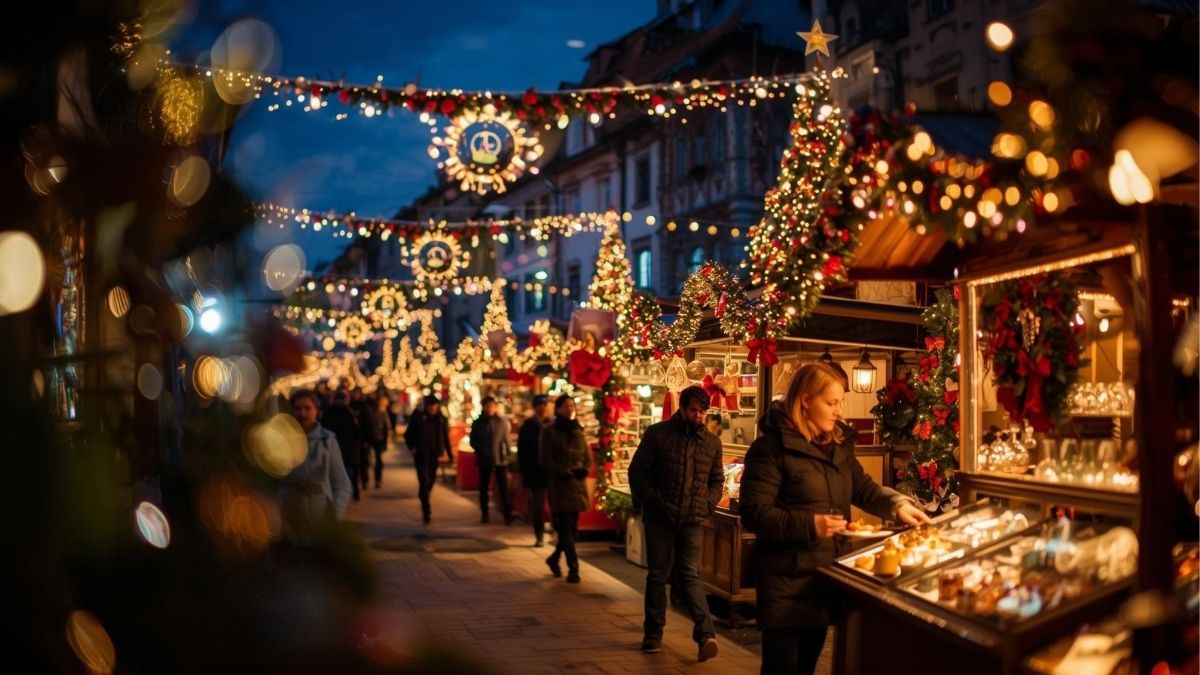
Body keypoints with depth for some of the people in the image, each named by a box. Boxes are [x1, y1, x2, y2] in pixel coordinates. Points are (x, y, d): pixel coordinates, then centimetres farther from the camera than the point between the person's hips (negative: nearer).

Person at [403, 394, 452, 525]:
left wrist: (450, 455, 5)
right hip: (421, 456, -3)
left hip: (434, 456, 3)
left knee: (430, 481, 12)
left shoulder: (442, 420, 3)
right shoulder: (418, 417, -5)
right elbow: (408, 435, 4)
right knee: (424, 482, -11)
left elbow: (446, 438, 9)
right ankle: (426, 512, -13)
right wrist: (412, 447, -9)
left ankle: (425, 506, 33)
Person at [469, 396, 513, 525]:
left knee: (503, 488, -7)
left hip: (500, 459, -2)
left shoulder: (502, 422, 1)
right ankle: (484, 514, 22)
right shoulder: (477, 423, 4)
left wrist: (507, 455, -5)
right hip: (484, 460, 2)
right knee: (483, 488, 10)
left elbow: (507, 440, 3)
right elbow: (473, 442, 5)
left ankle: (508, 515, -7)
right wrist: (482, 451, -11)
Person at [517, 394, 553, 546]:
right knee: (537, 506, 6)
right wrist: (524, 471, -2)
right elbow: (522, 450, 4)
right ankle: (539, 537, 14)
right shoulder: (528, 426, 3)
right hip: (536, 472, 1)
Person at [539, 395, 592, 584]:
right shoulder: (549, 432, -1)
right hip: (559, 486, -6)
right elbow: (545, 459, -8)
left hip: (577, 485, 6)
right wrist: (563, 472, -18)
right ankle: (573, 568, -9)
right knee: (566, 528, -9)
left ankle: (554, 558, 31)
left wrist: (584, 470, -6)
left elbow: (588, 457, 15)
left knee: (571, 528, 10)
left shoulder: (578, 432, 15)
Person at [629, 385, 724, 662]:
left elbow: (717, 480, 16)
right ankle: (653, 633, 17)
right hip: (660, 519, -1)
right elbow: (637, 471, -2)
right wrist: (654, 503, -9)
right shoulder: (657, 434, -2)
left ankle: (705, 634, -14)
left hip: (692, 520, 1)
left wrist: (707, 505, 0)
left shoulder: (712, 442, 7)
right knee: (657, 575, 7)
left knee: (691, 575, -6)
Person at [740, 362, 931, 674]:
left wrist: (897, 504, -7)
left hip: (828, 576, 8)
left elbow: (863, 487, 13)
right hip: (788, 583, -8)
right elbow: (754, 514, -20)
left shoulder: (838, 443, 10)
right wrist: (809, 525, -28)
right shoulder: (771, 447, -16)